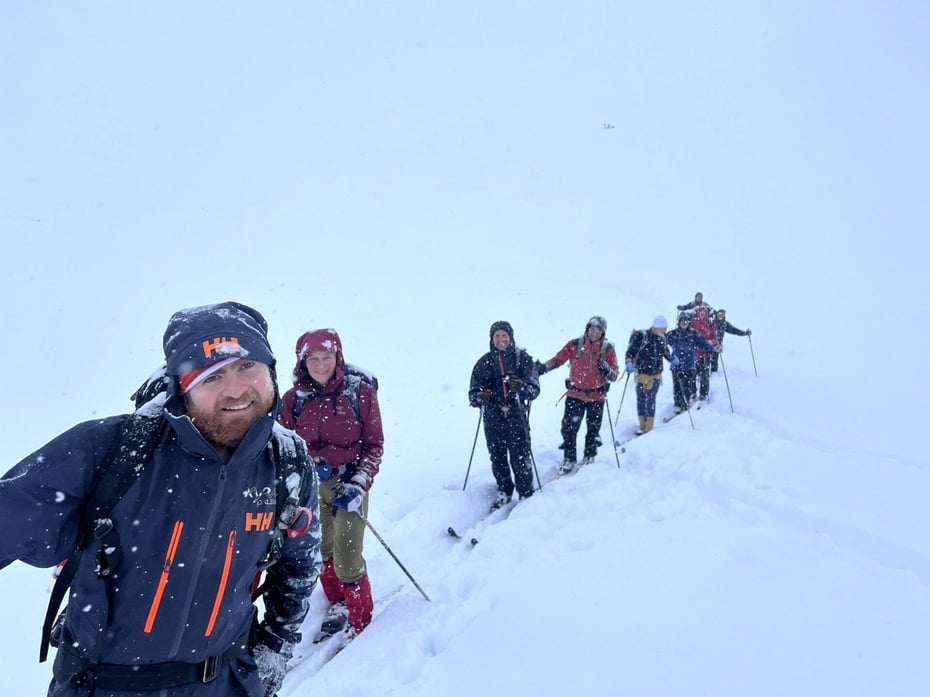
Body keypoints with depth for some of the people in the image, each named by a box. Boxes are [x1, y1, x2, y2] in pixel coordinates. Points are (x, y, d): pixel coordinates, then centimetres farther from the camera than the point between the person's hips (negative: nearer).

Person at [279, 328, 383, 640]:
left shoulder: (361, 392, -8)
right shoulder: (293, 399, -2)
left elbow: (374, 445, -5)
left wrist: (358, 485, -17)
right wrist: (311, 464, -17)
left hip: (350, 483, -3)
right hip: (312, 486, 3)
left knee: (347, 559, -6)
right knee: (322, 552, 15)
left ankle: (362, 624, 17)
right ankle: (338, 603, 42)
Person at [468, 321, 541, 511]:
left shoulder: (523, 359, 0)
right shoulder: (484, 363, 6)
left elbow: (535, 389, -5)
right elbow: (473, 392, 6)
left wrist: (522, 388, -27)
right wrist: (479, 397, -18)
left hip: (517, 417, -2)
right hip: (493, 419, 2)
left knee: (521, 459, -3)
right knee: (497, 459, 11)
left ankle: (526, 493, 16)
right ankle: (504, 492, 31)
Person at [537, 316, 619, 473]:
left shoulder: (608, 349, -3)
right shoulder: (575, 345, -5)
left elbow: (615, 376, -1)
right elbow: (558, 359, -3)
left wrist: (607, 370, -22)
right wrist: (543, 368, -18)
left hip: (597, 396, 1)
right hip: (575, 394, -1)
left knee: (593, 428, 14)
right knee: (569, 427, -2)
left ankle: (590, 456, 34)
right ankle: (569, 458, 15)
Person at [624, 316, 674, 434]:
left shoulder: (661, 338, 6)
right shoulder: (641, 336, -13)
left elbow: (665, 352, 22)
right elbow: (630, 352, -12)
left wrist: (672, 359, 5)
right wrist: (629, 363, -28)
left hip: (656, 375, 3)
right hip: (642, 374, -3)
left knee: (650, 400, -3)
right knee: (641, 399, 5)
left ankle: (649, 427, 3)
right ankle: (642, 424, 21)